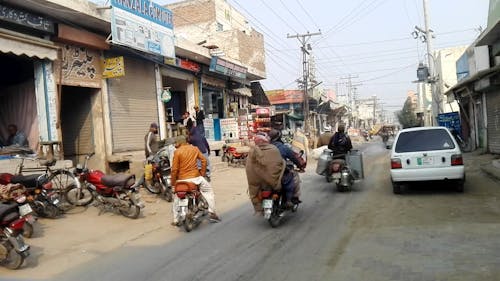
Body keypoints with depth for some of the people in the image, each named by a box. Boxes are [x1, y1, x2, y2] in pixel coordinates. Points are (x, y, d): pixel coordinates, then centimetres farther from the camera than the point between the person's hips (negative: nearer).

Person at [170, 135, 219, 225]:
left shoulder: (177, 152, -6)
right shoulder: (195, 149, 6)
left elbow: (174, 169, -8)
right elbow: (204, 160, 4)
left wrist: (172, 182, 2)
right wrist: (202, 173, 14)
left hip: (181, 180, -2)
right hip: (195, 177, 2)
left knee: (176, 199, 20)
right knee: (209, 190, 20)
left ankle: (176, 220, 19)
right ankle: (212, 213, 10)